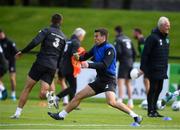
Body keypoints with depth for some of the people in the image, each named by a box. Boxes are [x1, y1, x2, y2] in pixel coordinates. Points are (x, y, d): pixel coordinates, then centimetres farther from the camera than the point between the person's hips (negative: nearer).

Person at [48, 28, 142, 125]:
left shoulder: (109, 49, -15)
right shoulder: (96, 48, 9)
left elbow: (104, 65, -26)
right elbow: (86, 56, 17)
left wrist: (89, 65, -35)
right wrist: (79, 57, -6)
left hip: (109, 80, -8)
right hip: (99, 80, 8)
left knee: (111, 101, -31)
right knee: (78, 96, 9)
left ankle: (135, 117, -26)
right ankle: (61, 115, 21)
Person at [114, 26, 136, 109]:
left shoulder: (118, 40, -6)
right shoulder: (128, 39, 17)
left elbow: (118, 52, -17)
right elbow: (134, 52, 18)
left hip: (123, 63, -8)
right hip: (130, 63, 8)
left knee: (120, 82, -12)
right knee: (128, 83, 15)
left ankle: (120, 100, -25)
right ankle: (130, 102, 16)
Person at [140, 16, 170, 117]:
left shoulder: (166, 37, 11)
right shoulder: (153, 37, -14)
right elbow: (145, 54, -15)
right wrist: (142, 68, -17)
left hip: (162, 70, 8)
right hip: (153, 70, -8)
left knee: (159, 89, 11)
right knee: (153, 89, -4)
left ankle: (154, 110, 20)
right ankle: (151, 111, 1)